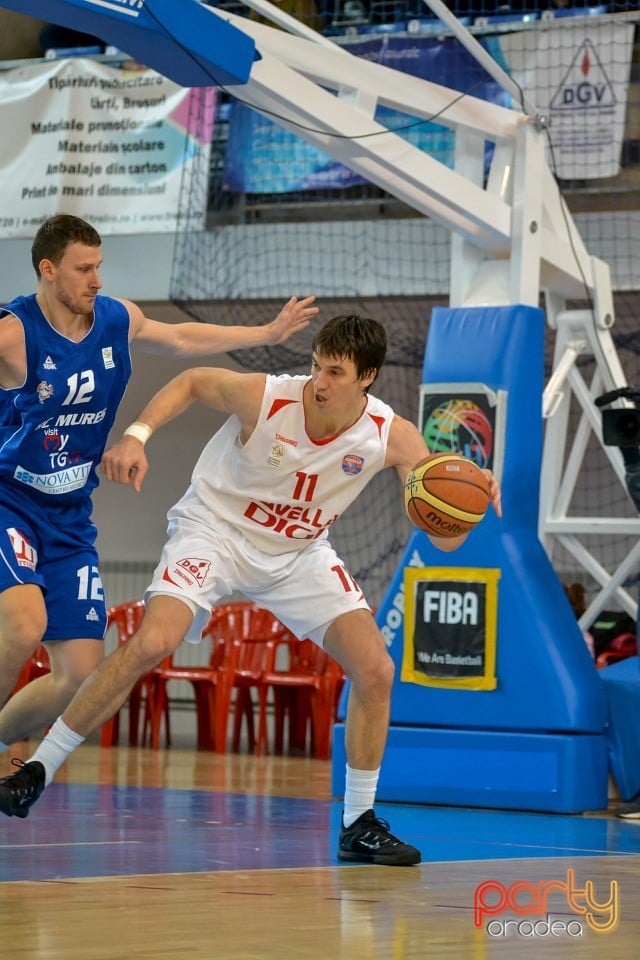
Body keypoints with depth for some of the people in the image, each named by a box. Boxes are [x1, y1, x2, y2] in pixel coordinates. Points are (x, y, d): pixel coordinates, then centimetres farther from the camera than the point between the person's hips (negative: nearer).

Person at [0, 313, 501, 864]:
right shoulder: (264, 397, -25)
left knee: (376, 670, -10)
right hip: (215, 529, -3)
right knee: (153, 642, -27)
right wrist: (137, 435, -18)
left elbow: (445, 537, -19)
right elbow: (191, 383, -4)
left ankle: (358, 824, 7)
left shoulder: (393, 437, -19)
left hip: (300, 552, 3)